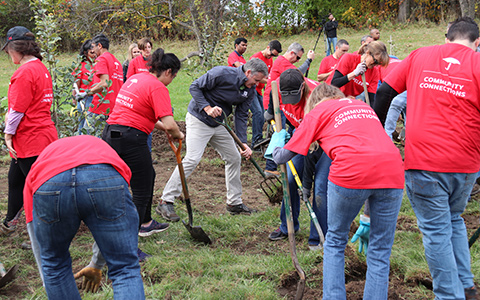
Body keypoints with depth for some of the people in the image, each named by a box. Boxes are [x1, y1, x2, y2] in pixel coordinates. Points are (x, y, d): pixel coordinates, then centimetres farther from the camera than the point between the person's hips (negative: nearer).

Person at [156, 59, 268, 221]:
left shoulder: (250, 91, -1)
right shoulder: (222, 73, -22)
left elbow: (241, 116, 2)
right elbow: (195, 87, -16)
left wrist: (243, 143, -8)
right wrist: (207, 108, -27)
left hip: (218, 125, 8)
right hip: (198, 119, -8)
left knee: (234, 158, 9)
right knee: (192, 159, -19)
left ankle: (234, 202, 23)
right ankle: (165, 202, -13)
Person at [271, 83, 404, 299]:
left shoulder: (317, 112, 19)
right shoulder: (363, 106, 31)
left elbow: (282, 157, 20)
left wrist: (276, 146, 44)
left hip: (351, 171, -3)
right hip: (392, 170, 3)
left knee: (335, 242, 18)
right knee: (380, 251, 12)